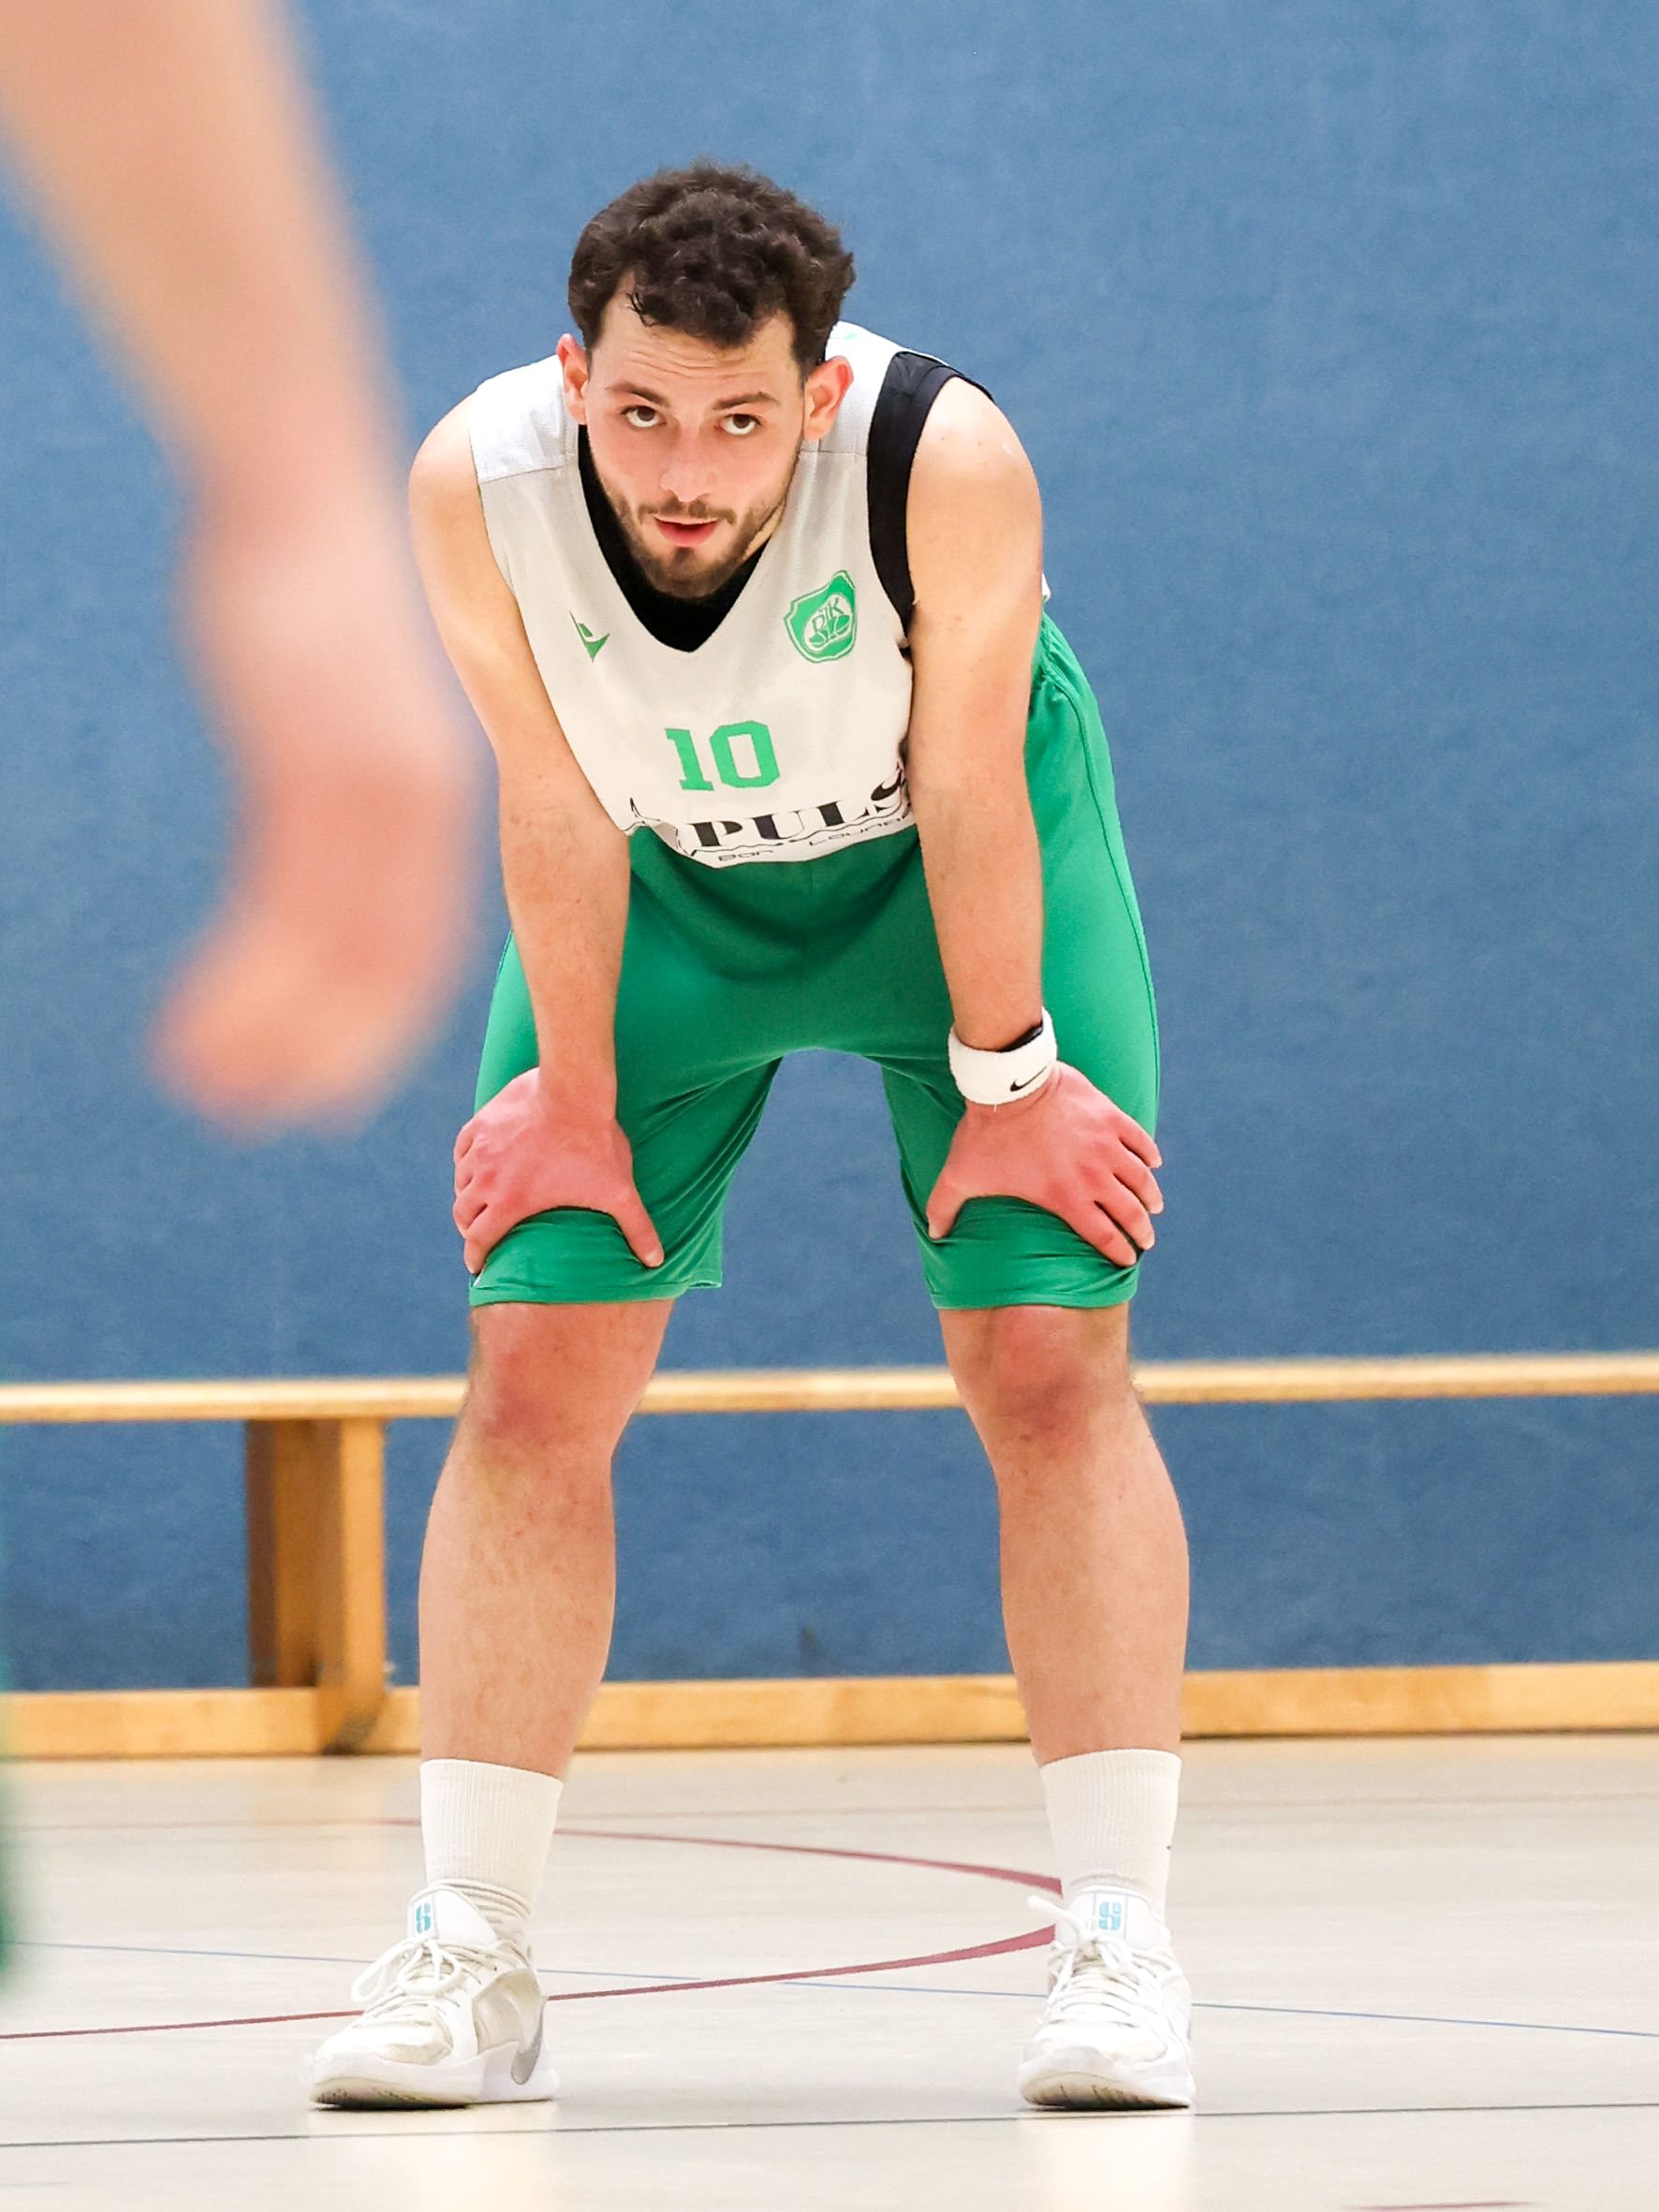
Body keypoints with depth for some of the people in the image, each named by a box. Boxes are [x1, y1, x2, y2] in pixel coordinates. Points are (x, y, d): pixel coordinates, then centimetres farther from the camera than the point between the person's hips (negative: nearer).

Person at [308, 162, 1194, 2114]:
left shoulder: (947, 463, -36)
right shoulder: (477, 487, -31)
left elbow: (966, 794, -23)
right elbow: (557, 810, -17)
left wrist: (1002, 1075, -14)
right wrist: (574, 1096, -7)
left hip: (946, 867, -2)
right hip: (665, 879, 2)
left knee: (1051, 1367, -12)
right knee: (532, 1381, -6)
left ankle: (1115, 1939, -9)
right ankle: (467, 1955, 0)